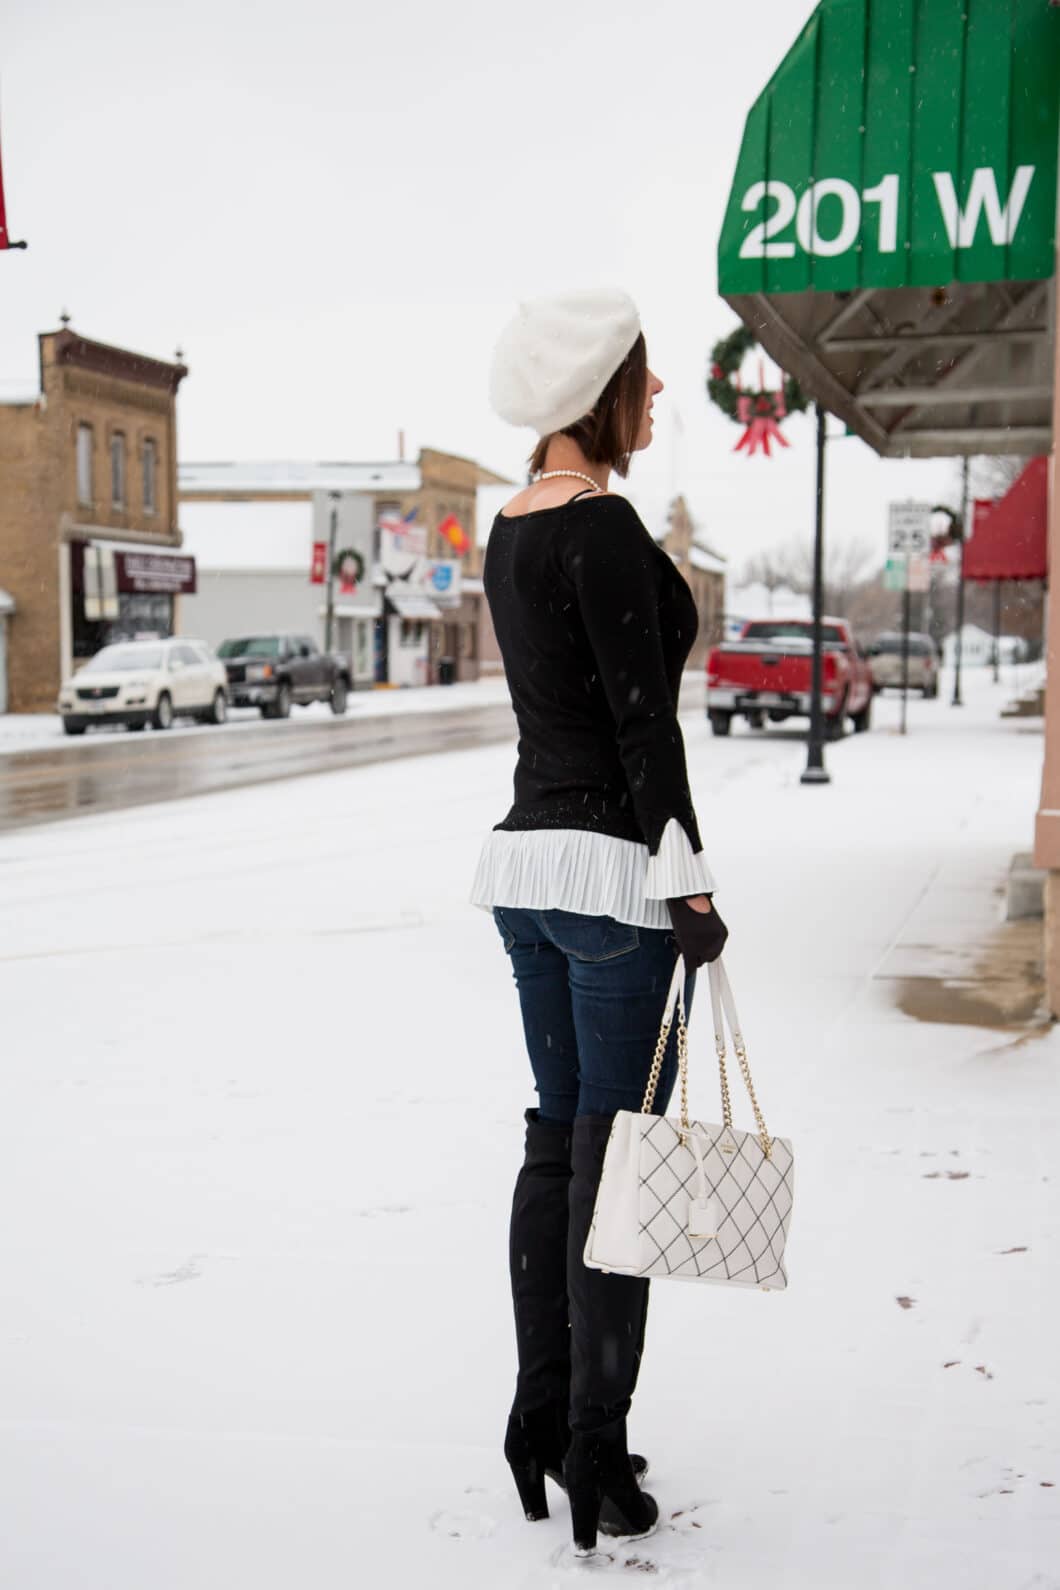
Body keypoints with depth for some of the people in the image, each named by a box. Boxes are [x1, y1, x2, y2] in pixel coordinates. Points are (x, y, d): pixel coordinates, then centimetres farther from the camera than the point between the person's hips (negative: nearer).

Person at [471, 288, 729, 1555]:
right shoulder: (603, 525, -14)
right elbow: (642, 720, -18)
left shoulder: (511, 527, 13)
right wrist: (691, 881, -15)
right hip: (612, 867, -9)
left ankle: (540, 1420, 23)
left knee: (557, 1141, 14)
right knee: (614, 1157, -1)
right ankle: (594, 1455, 8)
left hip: (524, 852, 9)